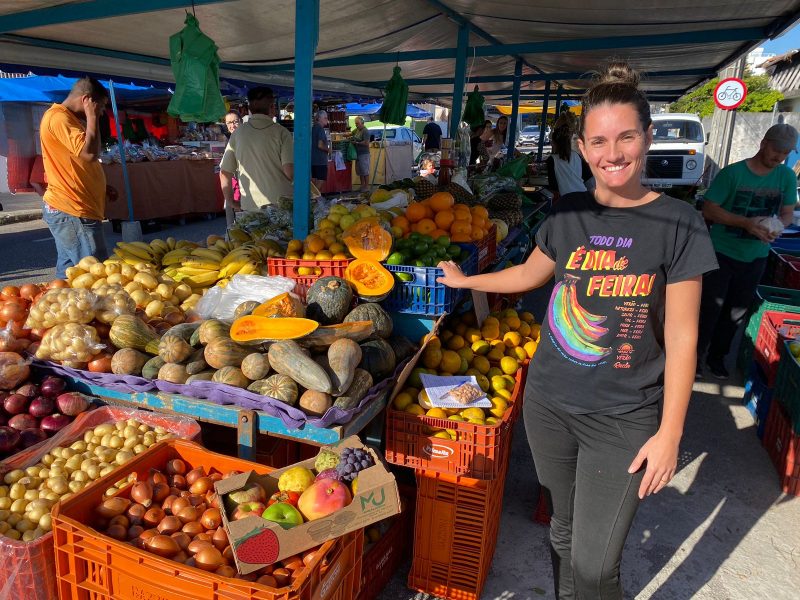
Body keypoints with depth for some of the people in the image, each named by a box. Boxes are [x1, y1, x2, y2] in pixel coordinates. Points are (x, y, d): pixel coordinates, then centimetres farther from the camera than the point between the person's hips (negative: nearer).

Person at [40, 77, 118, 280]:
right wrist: (92, 117, -13)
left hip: (65, 209, 11)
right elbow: (89, 153, -25)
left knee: (68, 273, 13)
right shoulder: (59, 118, -12)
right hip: (72, 211, -11)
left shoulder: (67, 118, 21)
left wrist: (103, 187, 15)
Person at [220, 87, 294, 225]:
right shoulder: (281, 132, -6)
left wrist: (229, 201, 18)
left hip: (250, 205, 3)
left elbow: (225, 172, 6)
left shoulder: (238, 133, 4)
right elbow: (290, 171, -14)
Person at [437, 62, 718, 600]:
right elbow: (530, 273, 19)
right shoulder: (569, 213, 0)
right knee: (564, 530, 19)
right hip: (548, 402, 4)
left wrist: (669, 433, -8)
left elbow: (681, 338, -8)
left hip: (624, 419, -3)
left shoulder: (677, 222, -10)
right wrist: (466, 281, 25)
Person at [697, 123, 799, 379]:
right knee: (710, 308, 0)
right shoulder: (733, 173, -13)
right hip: (722, 253, -4)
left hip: (756, 257, 4)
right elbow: (709, 209, -15)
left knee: (736, 311, 14)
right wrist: (746, 222, -25)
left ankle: (717, 355, 32)